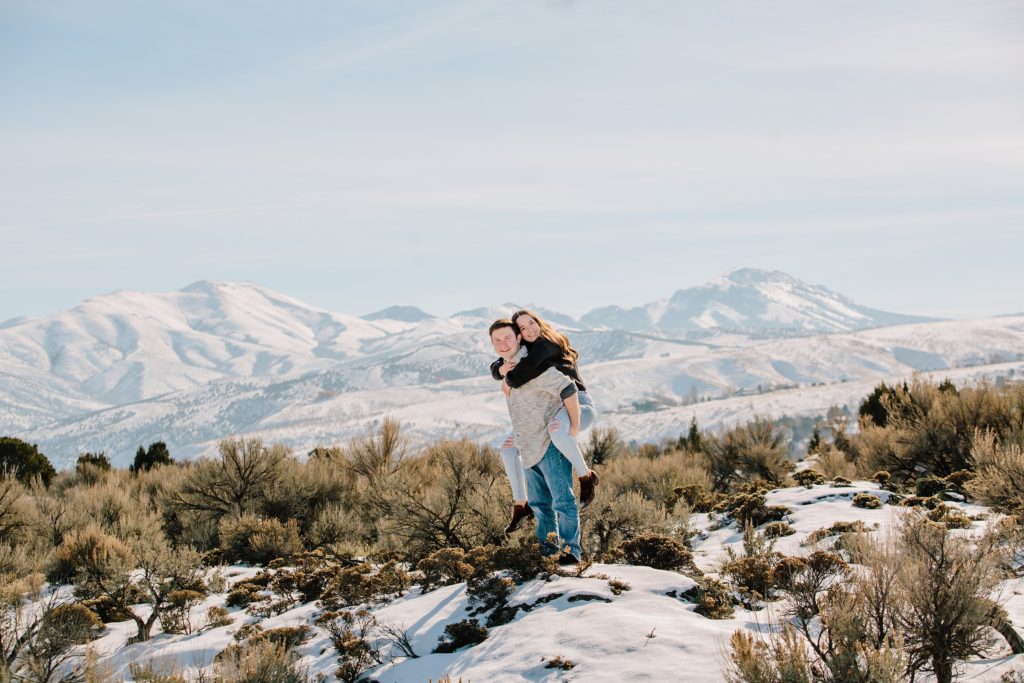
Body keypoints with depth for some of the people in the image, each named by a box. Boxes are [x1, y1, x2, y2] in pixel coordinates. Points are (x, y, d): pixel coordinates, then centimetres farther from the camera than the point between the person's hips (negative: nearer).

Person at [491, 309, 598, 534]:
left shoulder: (546, 344, -13)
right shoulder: (527, 349, 13)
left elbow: (529, 366, -32)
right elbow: (495, 369, 9)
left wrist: (509, 382, -14)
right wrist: (502, 369, -15)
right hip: (551, 412, 9)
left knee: (556, 429, -45)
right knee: (508, 447, 7)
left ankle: (586, 475, -22)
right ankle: (521, 505, 15)